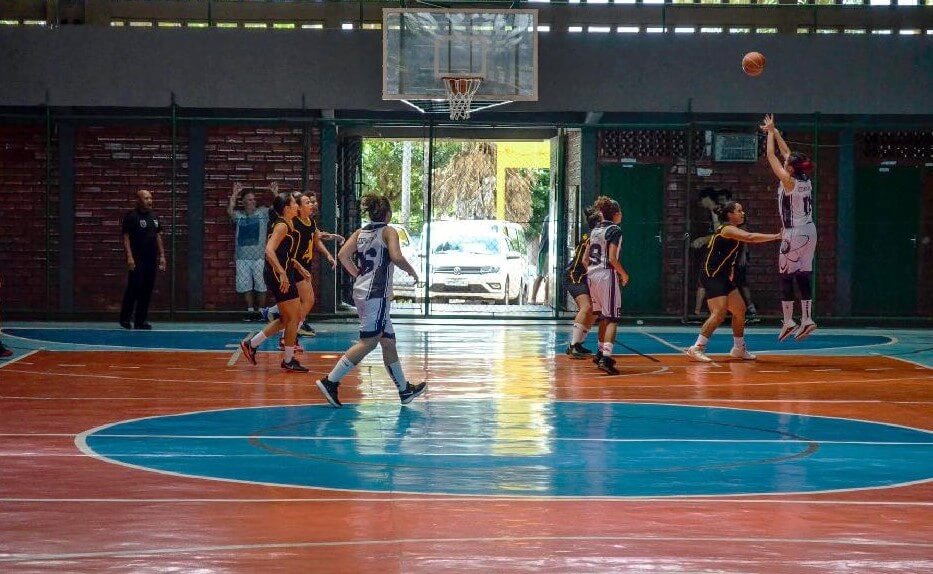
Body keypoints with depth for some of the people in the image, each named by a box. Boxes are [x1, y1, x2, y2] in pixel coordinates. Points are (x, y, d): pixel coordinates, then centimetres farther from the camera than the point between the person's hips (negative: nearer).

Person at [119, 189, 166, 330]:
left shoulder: (154, 217, 14)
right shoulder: (131, 217, -6)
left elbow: (158, 236, 19)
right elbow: (126, 237, -10)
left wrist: (162, 255, 14)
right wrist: (129, 256, -17)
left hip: (151, 259, 7)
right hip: (137, 260, -7)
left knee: (147, 290, 6)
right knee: (134, 288, -6)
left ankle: (140, 320, 11)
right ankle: (125, 318, 5)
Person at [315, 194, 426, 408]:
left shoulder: (360, 232, 13)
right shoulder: (388, 231, -4)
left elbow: (343, 255, 3)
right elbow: (396, 257, -19)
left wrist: (358, 275, 12)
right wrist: (411, 271, -3)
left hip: (361, 291, 8)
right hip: (377, 293, -8)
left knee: (388, 341, 15)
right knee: (368, 342, -9)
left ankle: (404, 390, 22)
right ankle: (330, 381, -16)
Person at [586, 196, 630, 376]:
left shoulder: (595, 230, 13)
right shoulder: (614, 230, -10)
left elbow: (585, 258, 14)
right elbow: (612, 258, -17)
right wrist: (624, 274, -4)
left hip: (592, 275, 8)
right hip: (607, 275, -8)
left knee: (604, 317, 23)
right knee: (612, 318, -8)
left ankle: (601, 352, 31)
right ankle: (606, 358, -21)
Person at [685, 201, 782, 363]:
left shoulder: (732, 230, 17)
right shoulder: (728, 229, -14)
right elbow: (750, 237, -28)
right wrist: (776, 236, -27)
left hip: (723, 277, 11)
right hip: (712, 276, -11)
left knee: (740, 310, 13)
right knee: (719, 313, -20)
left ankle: (739, 349, 24)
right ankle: (697, 348, -19)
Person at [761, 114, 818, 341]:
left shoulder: (788, 181, -14)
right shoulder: (806, 181, 5)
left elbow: (771, 155, -7)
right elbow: (787, 154, 17)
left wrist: (771, 132, 4)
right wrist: (775, 133, 22)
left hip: (793, 234, -7)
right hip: (809, 231, 7)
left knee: (786, 277, -1)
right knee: (803, 277, 8)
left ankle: (788, 321, -3)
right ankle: (807, 319, 5)